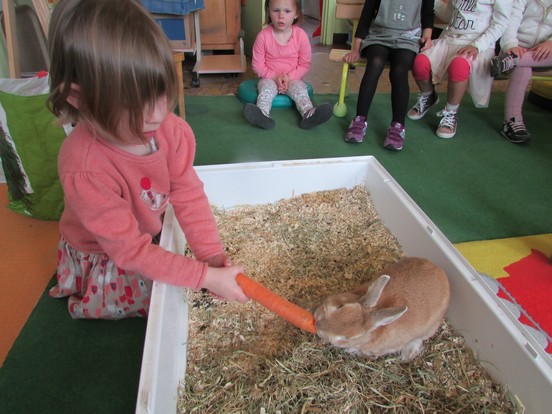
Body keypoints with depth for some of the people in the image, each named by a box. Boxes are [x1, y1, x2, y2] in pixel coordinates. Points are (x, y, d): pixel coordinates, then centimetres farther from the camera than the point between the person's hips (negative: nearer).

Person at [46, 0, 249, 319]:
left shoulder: (171, 130, -23)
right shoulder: (84, 169, -38)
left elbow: (189, 194, -18)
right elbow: (130, 250, -34)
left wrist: (212, 255, -30)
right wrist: (206, 277, -37)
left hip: (155, 234, 5)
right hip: (103, 259, -4)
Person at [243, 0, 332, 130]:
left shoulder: (301, 35, -8)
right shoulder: (263, 36, -10)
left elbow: (305, 65, -3)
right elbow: (258, 65, -5)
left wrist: (289, 77, -17)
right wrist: (275, 77, -17)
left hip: (293, 79, 1)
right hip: (269, 78, 0)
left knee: (299, 88, -28)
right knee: (267, 87, -31)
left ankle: (308, 114, -54)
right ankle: (262, 114, -57)